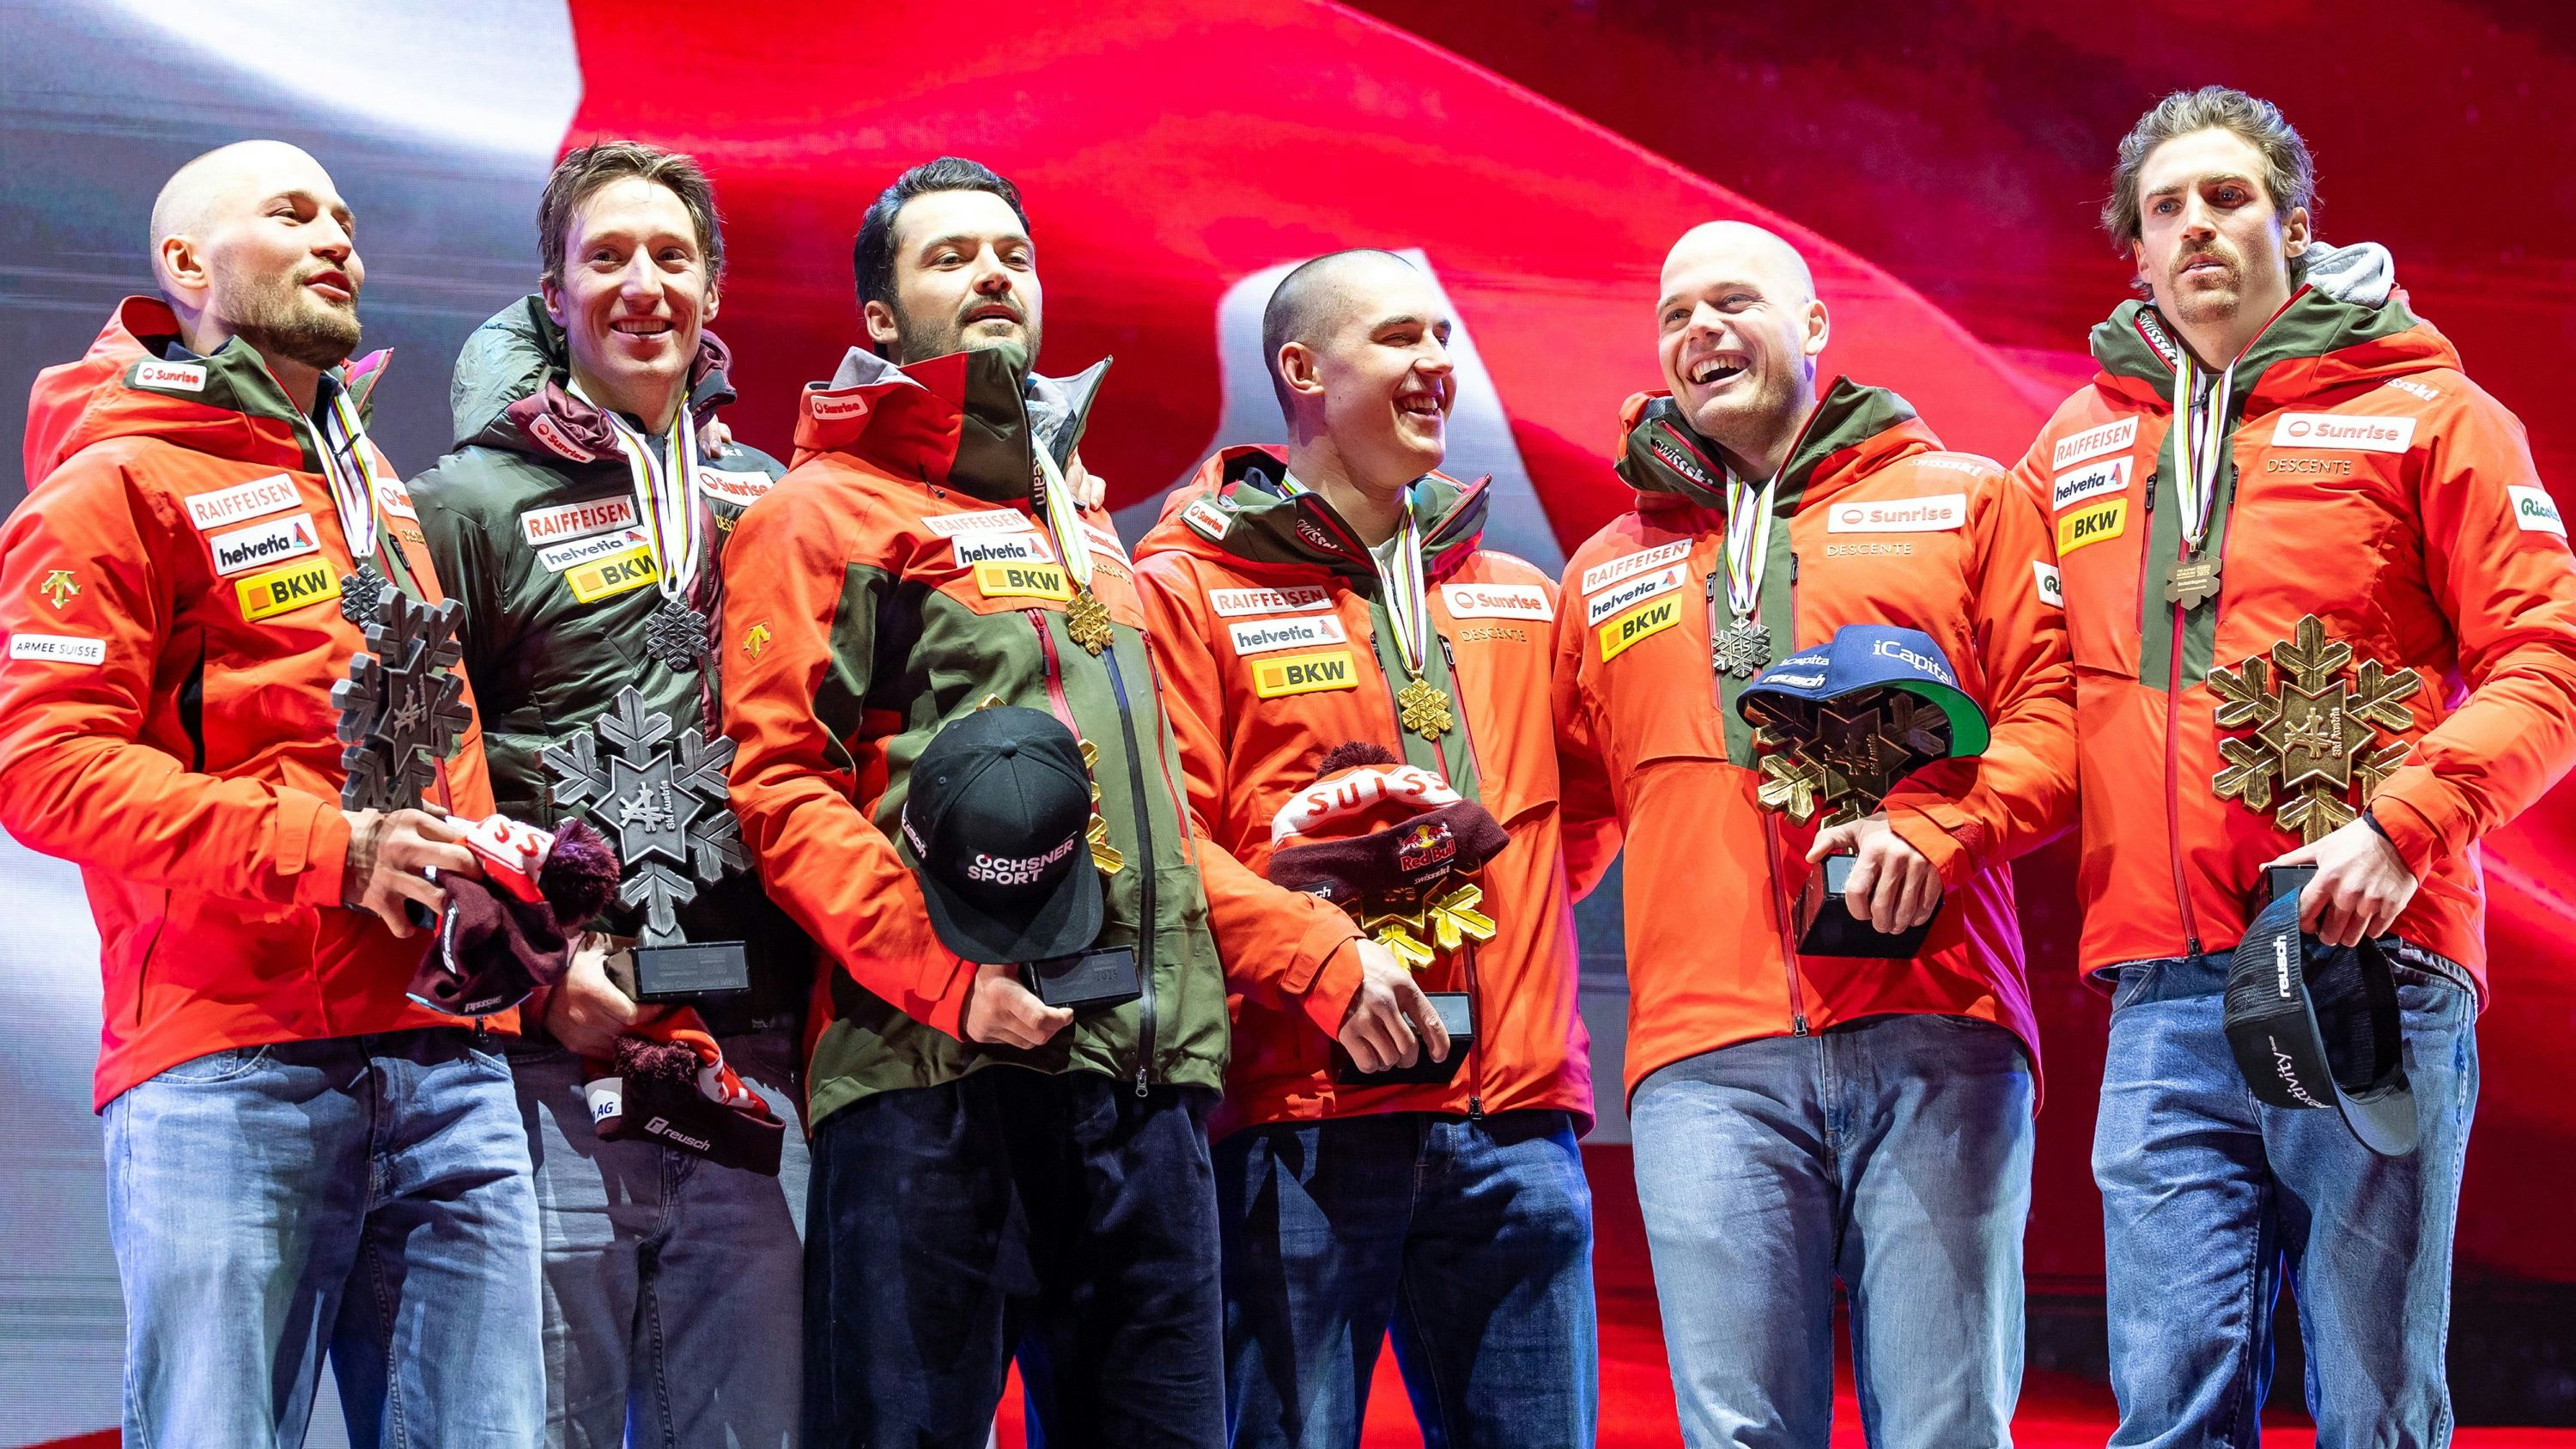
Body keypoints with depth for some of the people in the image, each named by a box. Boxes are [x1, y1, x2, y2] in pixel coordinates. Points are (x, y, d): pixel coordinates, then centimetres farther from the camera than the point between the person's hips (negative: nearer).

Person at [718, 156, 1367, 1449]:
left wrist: (1320, 948, 16)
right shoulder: (830, 512, 5)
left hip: (1146, 1085, 7)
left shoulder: (1088, 538, 28)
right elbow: (782, 787, -7)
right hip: (934, 1072, -7)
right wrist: (947, 974, -20)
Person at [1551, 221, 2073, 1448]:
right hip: (1706, 1056, 2)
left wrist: (1939, 827, -11)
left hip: (1934, 1035, -2)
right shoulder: (1605, 572, 25)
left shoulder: (1966, 499, 17)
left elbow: (2055, 705, 5)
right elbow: (1567, 811, 25)